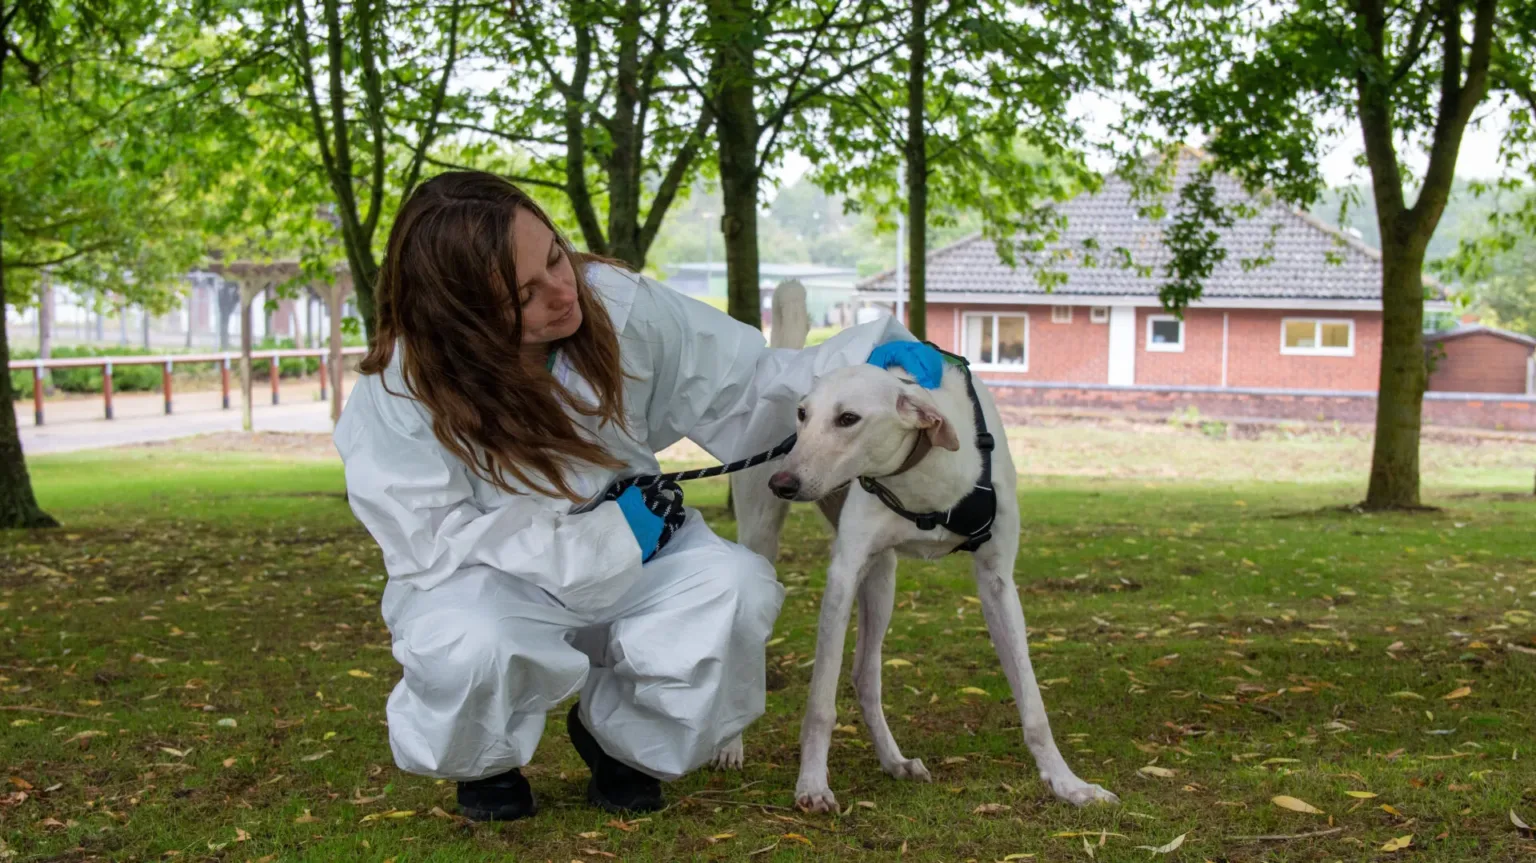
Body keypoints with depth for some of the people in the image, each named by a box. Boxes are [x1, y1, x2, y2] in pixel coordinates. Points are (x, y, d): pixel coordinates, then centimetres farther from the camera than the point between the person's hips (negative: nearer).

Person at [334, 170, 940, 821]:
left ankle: (617, 738, 4)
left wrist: (870, 358, -22)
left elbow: (747, 391, -7)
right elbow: (431, 543, -23)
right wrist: (605, 537, -26)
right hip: (487, 586, -3)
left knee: (735, 591, -26)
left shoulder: (617, 305, -15)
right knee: (470, 646, -38)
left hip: (632, 561, 4)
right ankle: (483, 761, 1)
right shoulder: (396, 397, -22)